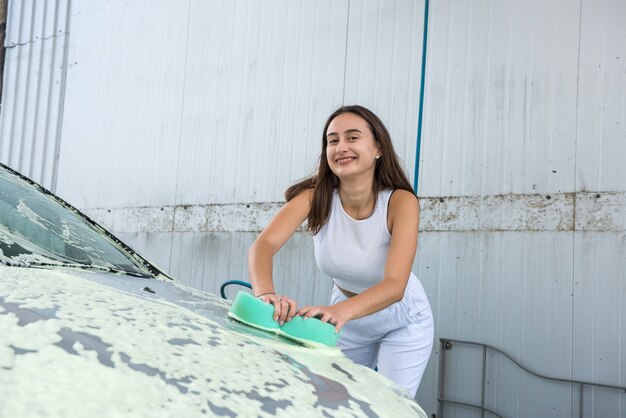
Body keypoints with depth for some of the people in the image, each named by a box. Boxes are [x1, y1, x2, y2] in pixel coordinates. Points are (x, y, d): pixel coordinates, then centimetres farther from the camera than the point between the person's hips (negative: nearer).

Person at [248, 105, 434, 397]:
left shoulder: (400, 202, -28)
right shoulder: (315, 197, -22)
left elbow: (395, 286, -38)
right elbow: (263, 245, -35)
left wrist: (340, 311, -57)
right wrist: (266, 293, -56)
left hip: (401, 323, -2)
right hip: (347, 320, 2)